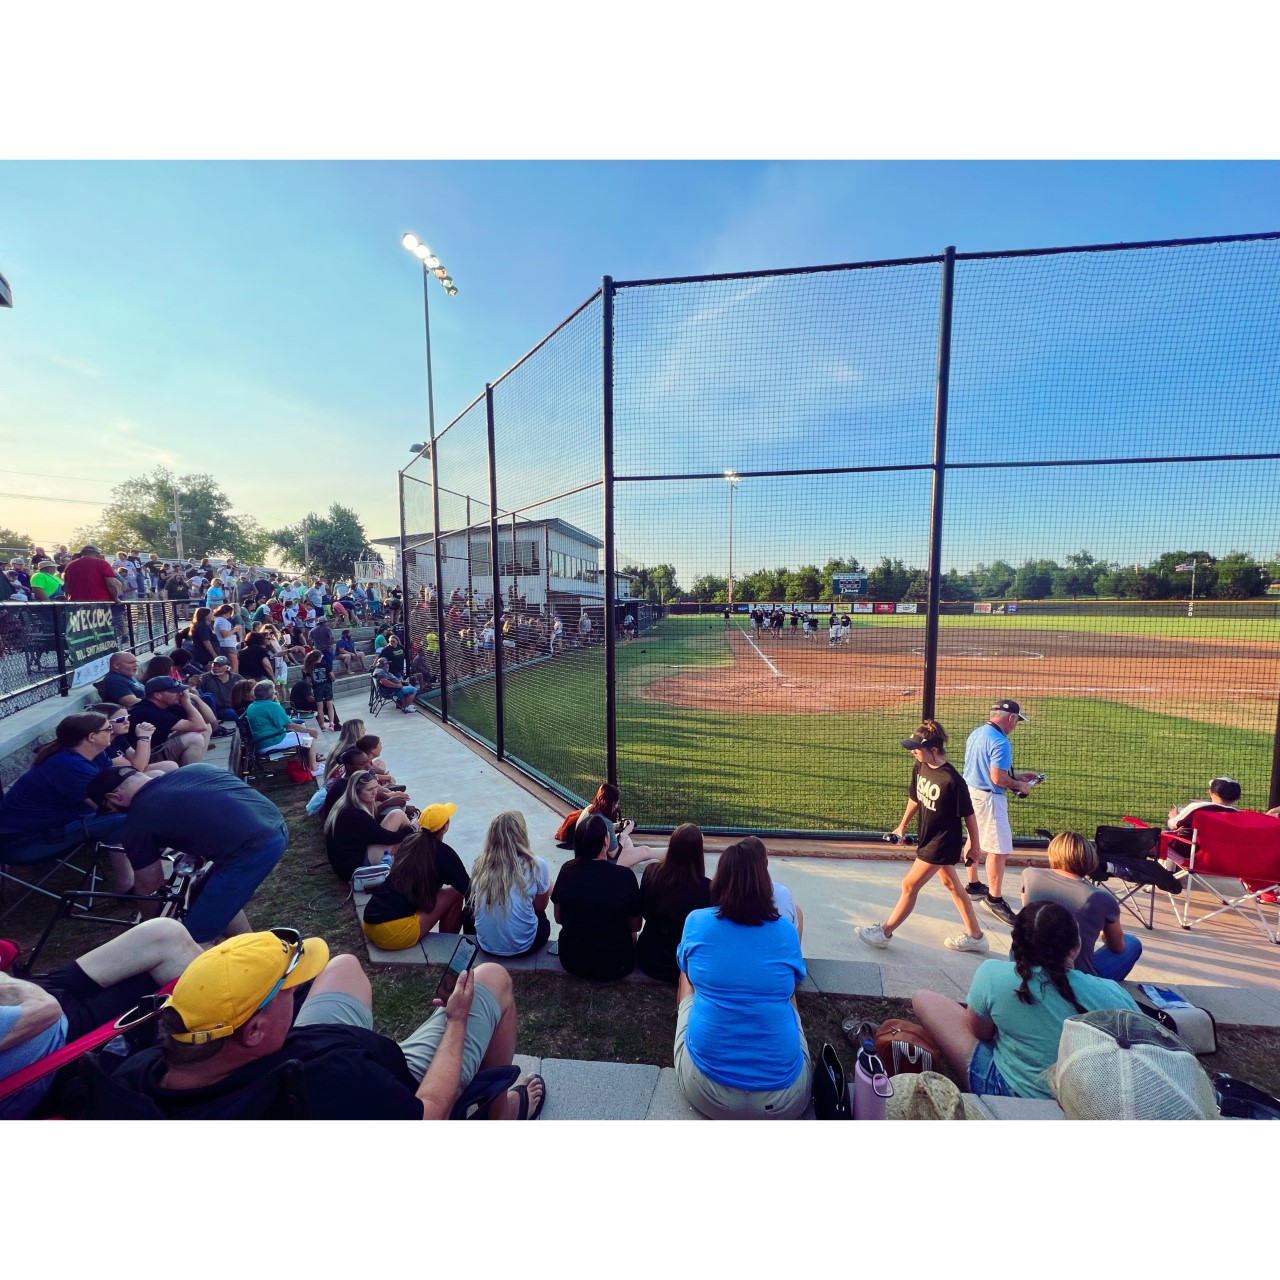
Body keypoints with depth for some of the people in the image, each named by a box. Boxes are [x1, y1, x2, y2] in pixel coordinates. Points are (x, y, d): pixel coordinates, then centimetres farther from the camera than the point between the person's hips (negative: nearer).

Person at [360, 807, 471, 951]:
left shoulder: (409, 840, 9)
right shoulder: (444, 853, -7)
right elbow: (467, 889, 3)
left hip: (368, 925, 7)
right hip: (394, 934, -7)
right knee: (455, 894, 4)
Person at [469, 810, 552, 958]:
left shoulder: (480, 864, -7)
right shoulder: (536, 865, -16)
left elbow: (474, 905, 10)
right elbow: (540, 906, 1)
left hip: (486, 945, 3)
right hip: (522, 947, -2)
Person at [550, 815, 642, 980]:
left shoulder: (567, 870, -14)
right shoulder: (625, 875, -22)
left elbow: (559, 919, 1)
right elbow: (635, 926, -7)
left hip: (571, 960, 2)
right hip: (614, 963, -2)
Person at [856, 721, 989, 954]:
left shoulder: (952, 780, -28)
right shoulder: (919, 767, -6)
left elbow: (968, 814, -15)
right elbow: (914, 798, 9)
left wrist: (975, 845, -5)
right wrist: (902, 825, 17)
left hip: (943, 843, -8)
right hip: (927, 837, 8)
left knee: (910, 885, 1)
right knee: (951, 883, 21)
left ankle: (884, 932, 17)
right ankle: (975, 936, 39)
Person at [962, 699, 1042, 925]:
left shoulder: (976, 733, 8)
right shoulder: (1000, 742, -21)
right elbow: (998, 778, -24)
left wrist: (1016, 776, 19)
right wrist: (1020, 786, -6)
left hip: (970, 791, 10)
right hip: (987, 798, -10)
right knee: (999, 849, -2)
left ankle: (973, 885, 36)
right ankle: (994, 899, 4)